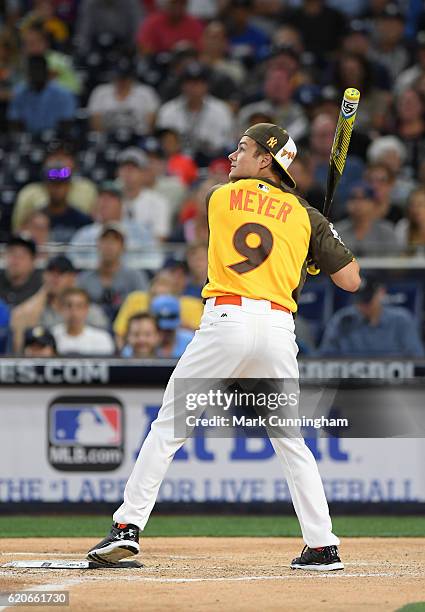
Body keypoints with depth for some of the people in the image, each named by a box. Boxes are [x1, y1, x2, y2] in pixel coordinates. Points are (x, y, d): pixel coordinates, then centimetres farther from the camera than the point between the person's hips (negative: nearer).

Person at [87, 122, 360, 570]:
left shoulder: (219, 198, 12)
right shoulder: (305, 216, 13)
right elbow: (351, 280, 12)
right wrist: (326, 237, 30)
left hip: (226, 319, -2)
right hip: (279, 328, 2)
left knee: (167, 428, 5)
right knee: (290, 441, 13)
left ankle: (127, 528, -2)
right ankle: (323, 546, 7)